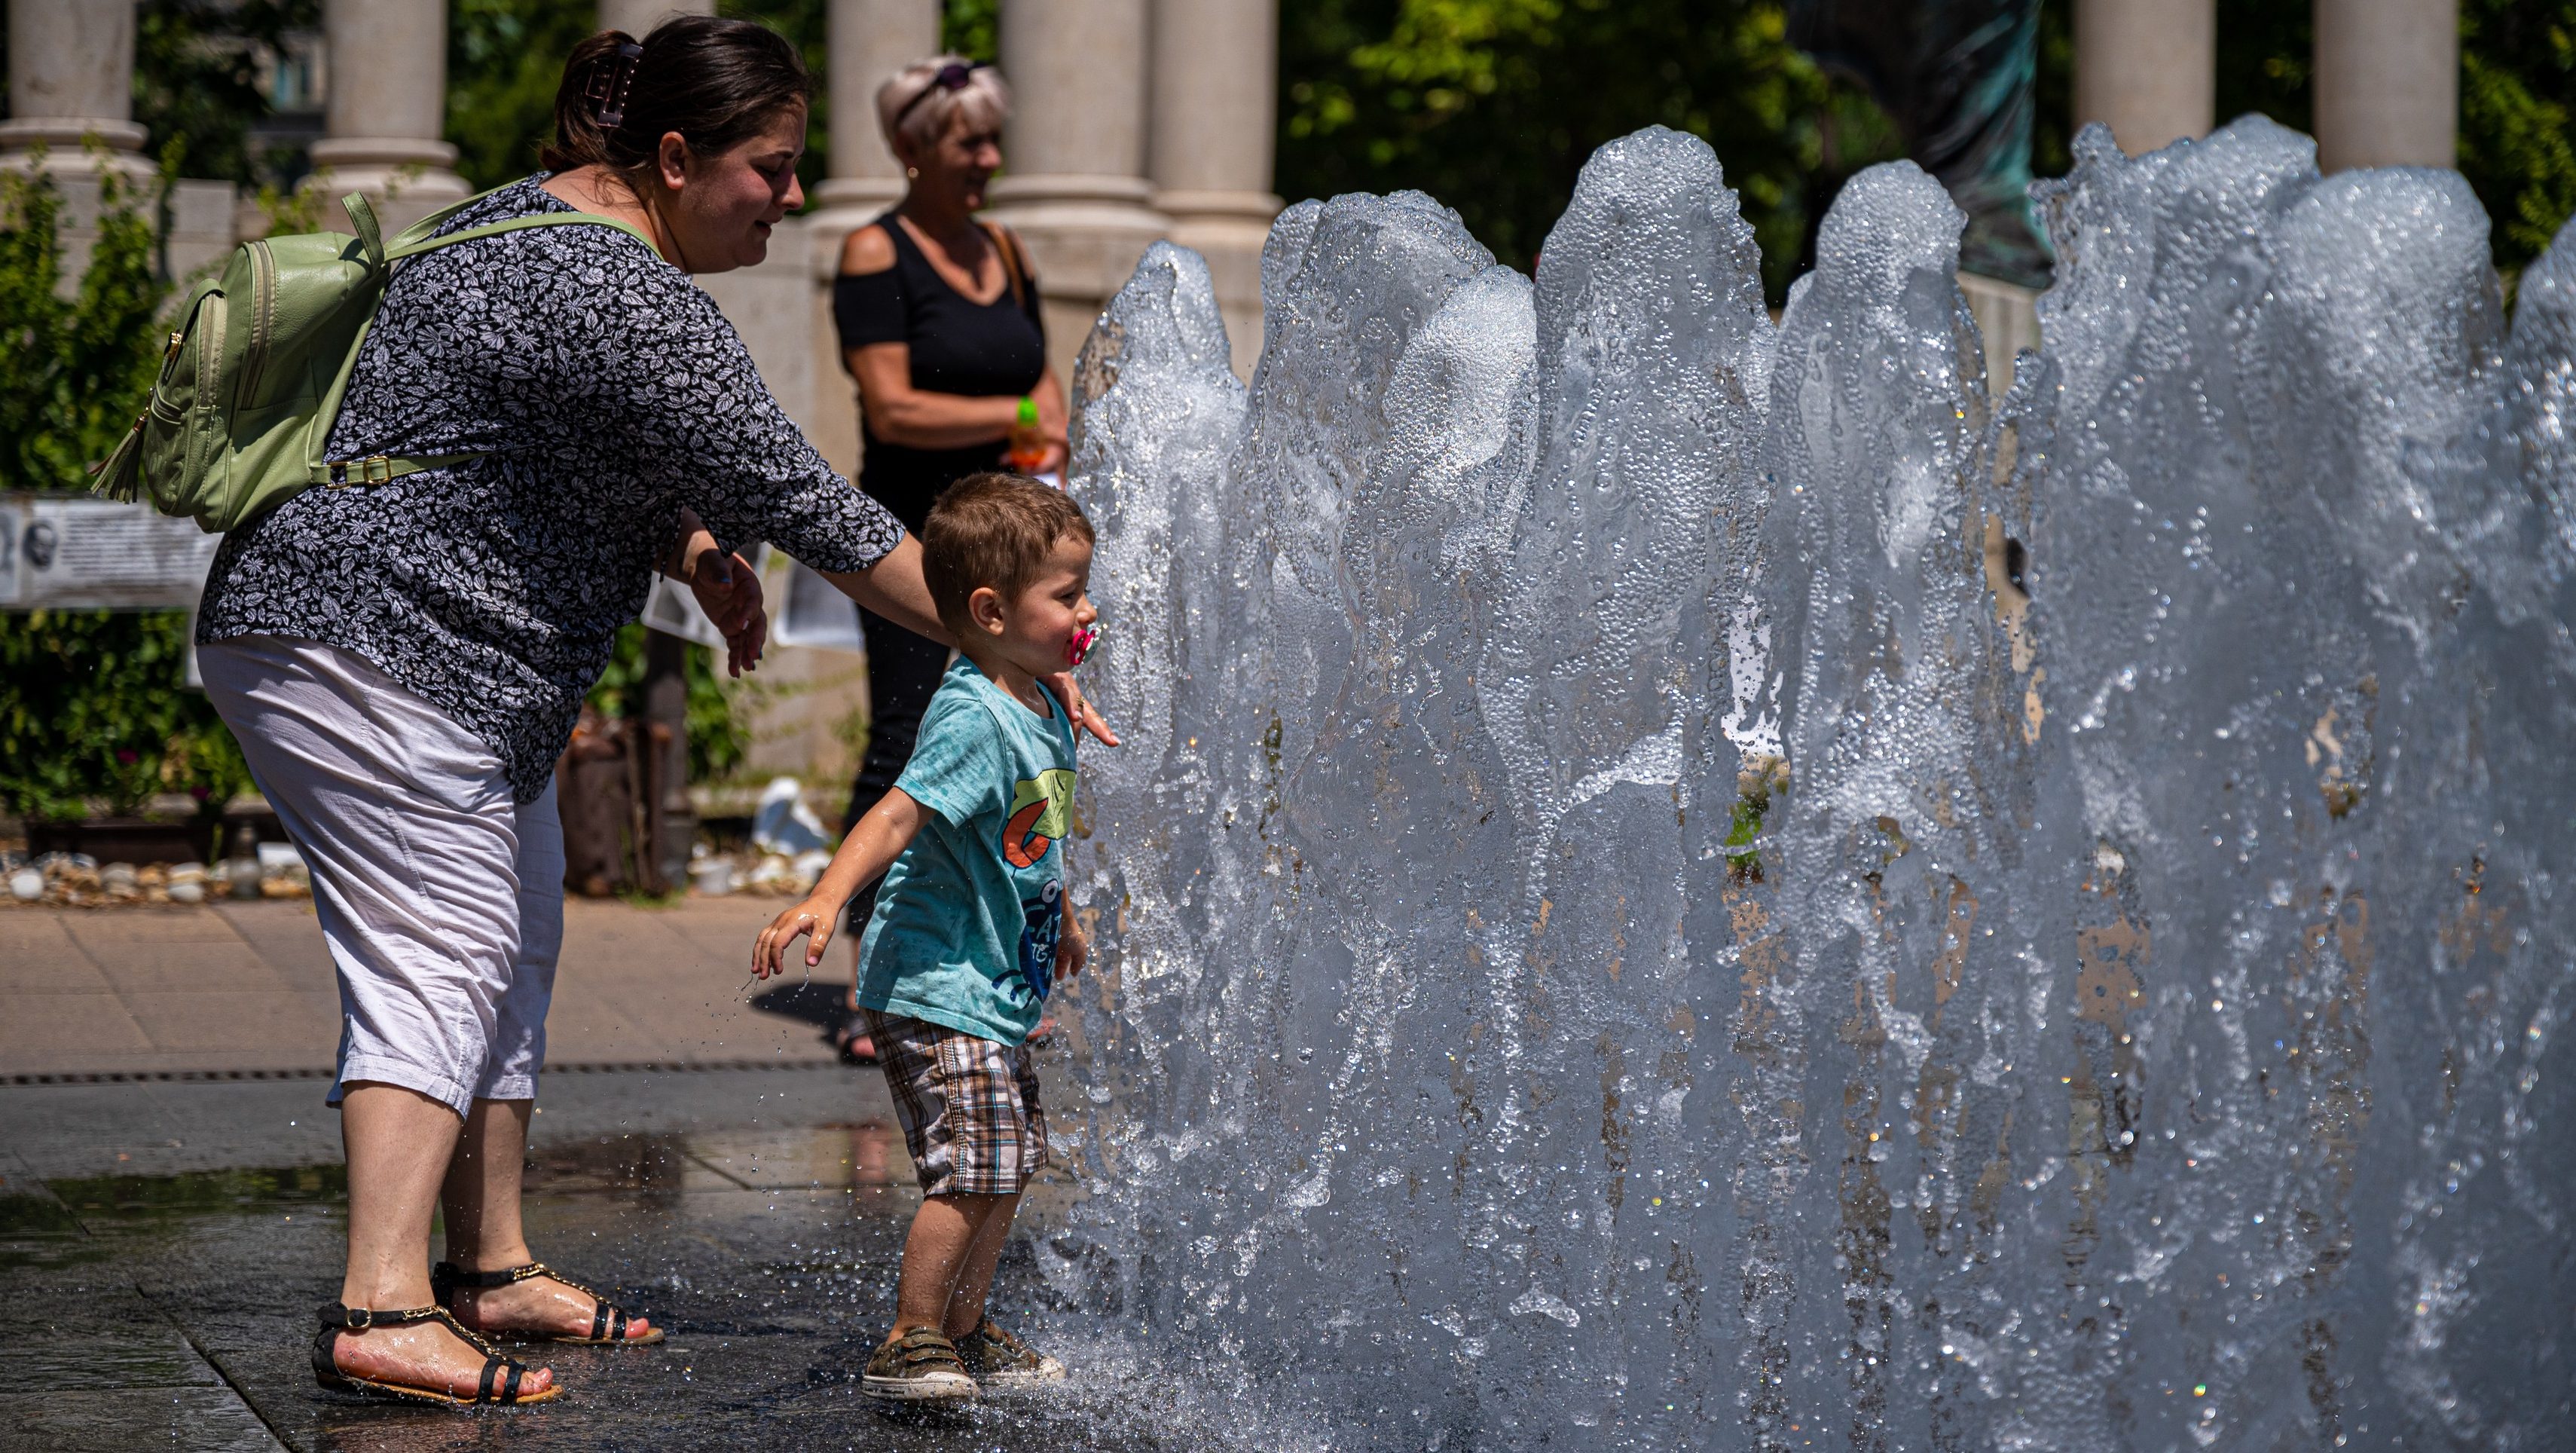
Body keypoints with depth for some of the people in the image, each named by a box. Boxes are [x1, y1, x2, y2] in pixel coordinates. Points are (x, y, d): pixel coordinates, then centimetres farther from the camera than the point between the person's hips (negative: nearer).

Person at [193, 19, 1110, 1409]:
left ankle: (489, 1270, 20)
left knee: (508, 945, 14)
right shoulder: (623, 297, -22)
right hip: (371, 644, -11)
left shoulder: (535, 220, 12)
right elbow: (794, 492, -21)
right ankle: (380, 1307, -19)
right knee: (443, 953, -13)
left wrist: (693, 546, 6)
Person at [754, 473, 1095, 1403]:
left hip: (996, 992, 10)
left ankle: (964, 1335, 29)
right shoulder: (973, 719, -21)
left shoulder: (1045, 710, 9)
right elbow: (898, 813, -33)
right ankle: (908, 1345, -2)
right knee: (971, 1170, -14)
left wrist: (1060, 920, 40)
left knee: (1011, 1163, 16)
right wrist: (825, 900, -46)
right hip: (934, 987, -10)